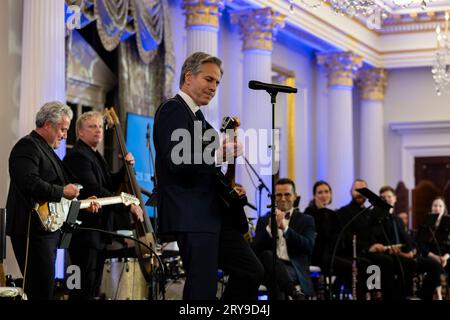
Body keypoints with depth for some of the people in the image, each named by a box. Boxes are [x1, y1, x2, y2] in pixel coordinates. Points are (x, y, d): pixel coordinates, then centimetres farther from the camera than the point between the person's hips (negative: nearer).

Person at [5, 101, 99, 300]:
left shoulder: (46, 149, 23)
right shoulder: (27, 146, -10)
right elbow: (29, 182, -26)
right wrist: (62, 192, -18)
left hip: (48, 229, 11)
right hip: (33, 230, -11)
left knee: (46, 287, 11)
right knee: (41, 290, -14)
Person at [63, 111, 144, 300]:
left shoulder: (95, 156, 18)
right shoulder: (77, 156, -13)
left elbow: (110, 186, 23)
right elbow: (94, 190, -25)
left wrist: (125, 167, 7)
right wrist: (127, 205, -26)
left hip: (99, 232, 10)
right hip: (84, 233, -10)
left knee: (93, 288, 12)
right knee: (84, 290, -9)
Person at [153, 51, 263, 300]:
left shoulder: (197, 115, 22)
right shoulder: (173, 110, -9)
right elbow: (176, 162, -22)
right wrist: (219, 155, -26)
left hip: (213, 213, 10)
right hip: (191, 216, -10)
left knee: (251, 271, 11)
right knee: (203, 288, -10)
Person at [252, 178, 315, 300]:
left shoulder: (306, 220, 16)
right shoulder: (264, 221, 22)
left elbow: (308, 247, -4)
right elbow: (255, 249, 5)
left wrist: (285, 228, -17)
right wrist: (270, 228, -13)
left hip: (294, 269, -2)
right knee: (267, 255, -36)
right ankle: (295, 293, -45)